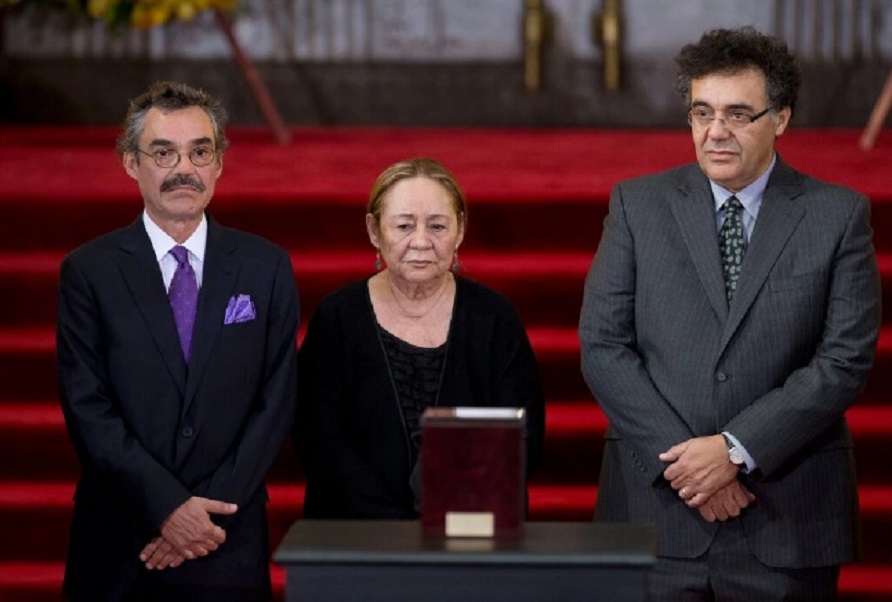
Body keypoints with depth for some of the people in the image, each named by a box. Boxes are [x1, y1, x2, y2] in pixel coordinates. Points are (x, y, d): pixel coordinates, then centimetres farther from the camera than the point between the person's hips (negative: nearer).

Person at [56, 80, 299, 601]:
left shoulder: (267, 268, 4)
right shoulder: (88, 271, 0)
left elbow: (277, 402, 0)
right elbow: (88, 410, -6)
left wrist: (211, 511, -9)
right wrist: (168, 506, -14)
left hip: (229, 544, 1)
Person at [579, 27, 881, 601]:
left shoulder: (839, 215, 2)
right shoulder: (637, 205, 5)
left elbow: (847, 359, -5)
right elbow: (602, 346, 0)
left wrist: (736, 449, -13)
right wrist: (679, 456, -10)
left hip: (787, 517, -1)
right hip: (656, 505, 1)